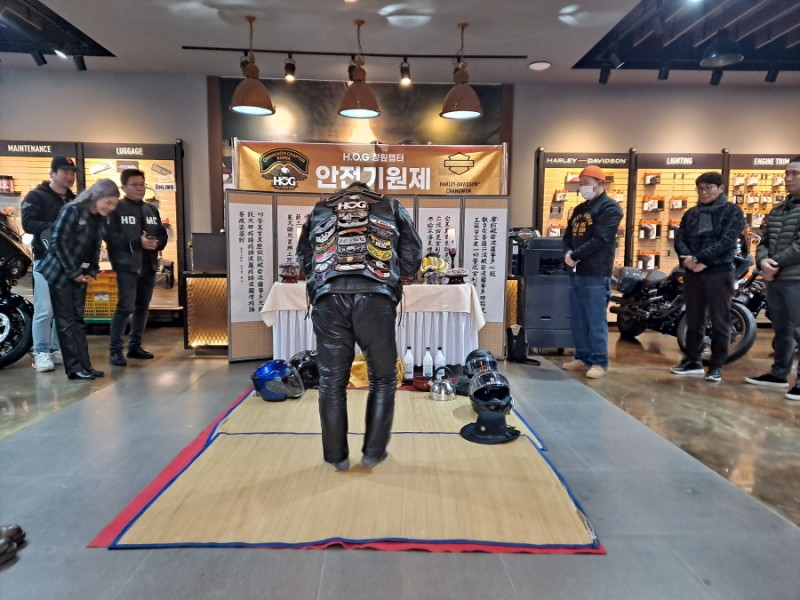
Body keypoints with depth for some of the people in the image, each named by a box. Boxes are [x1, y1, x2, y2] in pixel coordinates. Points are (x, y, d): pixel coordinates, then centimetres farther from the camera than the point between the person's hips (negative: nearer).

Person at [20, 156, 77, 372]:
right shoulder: (36, 196, 2)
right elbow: (28, 223, -11)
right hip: (46, 260, -5)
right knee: (44, 310, -7)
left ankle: (58, 350, 15)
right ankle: (41, 353, 0)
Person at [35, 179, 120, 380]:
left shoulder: (100, 219, 6)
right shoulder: (72, 211, -14)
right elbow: (58, 243, -17)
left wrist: (92, 272, -1)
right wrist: (73, 272, -16)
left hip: (80, 275, 7)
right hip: (61, 273, -7)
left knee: (78, 320, 9)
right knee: (66, 322, -3)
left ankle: (84, 364, 11)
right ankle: (75, 368, 0)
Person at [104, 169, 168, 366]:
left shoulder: (152, 210, 17)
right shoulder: (116, 209, -3)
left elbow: (163, 235, 14)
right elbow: (111, 236, -14)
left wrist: (156, 243, -8)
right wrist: (137, 242, -22)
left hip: (149, 266, 7)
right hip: (127, 266, -6)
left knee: (142, 307, 11)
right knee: (125, 307, -12)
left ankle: (135, 346, 22)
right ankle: (115, 350, -5)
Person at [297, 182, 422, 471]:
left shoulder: (319, 212, 27)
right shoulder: (391, 208, 24)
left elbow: (304, 259, 21)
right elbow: (412, 260, 17)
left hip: (329, 301, 1)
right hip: (376, 300, -1)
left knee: (332, 382, 13)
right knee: (383, 379, 17)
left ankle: (337, 456, 22)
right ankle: (373, 452, 21)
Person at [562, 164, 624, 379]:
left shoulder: (610, 208, -6)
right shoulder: (580, 209, 20)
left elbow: (599, 240, -16)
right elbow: (568, 235, 17)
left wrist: (575, 255, -14)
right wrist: (567, 253, -4)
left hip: (596, 273, -8)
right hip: (576, 272, 8)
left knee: (596, 320, -5)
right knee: (577, 319, 11)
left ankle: (599, 362, 2)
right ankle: (583, 357, 21)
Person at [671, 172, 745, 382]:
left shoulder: (732, 212, 0)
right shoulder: (690, 213, 15)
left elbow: (726, 241, -13)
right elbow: (679, 238, 5)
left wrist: (699, 259, -20)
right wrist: (686, 258, -15)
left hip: (719, 272, -4)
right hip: (692, 273, 5)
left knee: (719, 322, 0)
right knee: (693, 319, 10)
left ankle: (716, 365, 8)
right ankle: (692, 361, 19)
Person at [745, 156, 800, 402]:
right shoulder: (776, 212, 19)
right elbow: (763, 242, 13)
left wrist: (776, 262, -13)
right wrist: (763, 261, -7)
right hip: (775, 279, 8)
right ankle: (779, 373, 25)